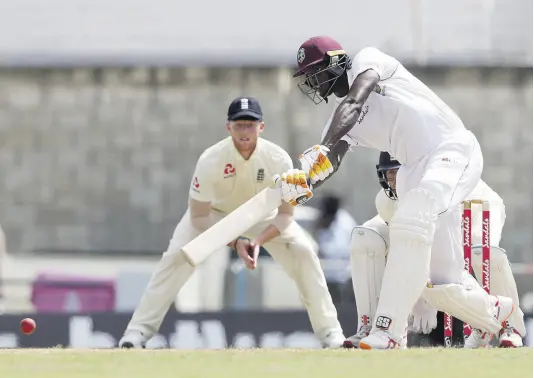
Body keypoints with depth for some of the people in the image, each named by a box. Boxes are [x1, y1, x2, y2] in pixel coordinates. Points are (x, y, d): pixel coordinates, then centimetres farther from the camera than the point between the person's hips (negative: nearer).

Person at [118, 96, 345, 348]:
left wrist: (259, 241, -37)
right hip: (214, 212, -2)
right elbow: (199, 217, -26)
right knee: (176, 256, -21)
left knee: (302, 252, -16)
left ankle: (329, 331, -5)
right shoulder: (211, 161, -34)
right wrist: (235, 242, -36)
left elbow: (285, 214, -20)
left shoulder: (278, 160, -29)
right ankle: (139, 330, -16)